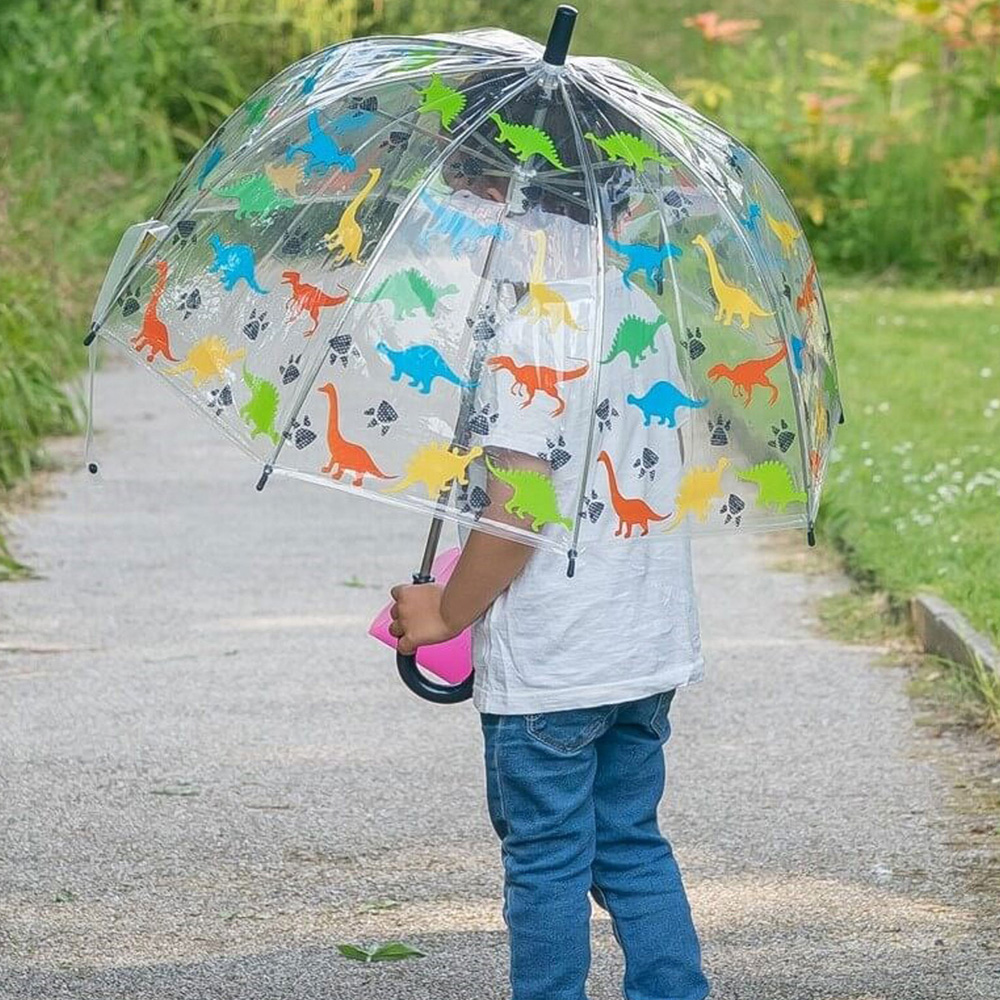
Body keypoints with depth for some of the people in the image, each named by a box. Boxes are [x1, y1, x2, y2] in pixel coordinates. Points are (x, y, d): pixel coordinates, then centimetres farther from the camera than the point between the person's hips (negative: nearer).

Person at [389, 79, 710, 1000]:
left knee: (546, 862, 4)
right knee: (632, 846, 17)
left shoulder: (529, 333, -19)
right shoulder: (645, 317, 6)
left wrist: (446, 612, -8)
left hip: (549, 664, -8)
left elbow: (516, 509, -21)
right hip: (650, 645, 8)